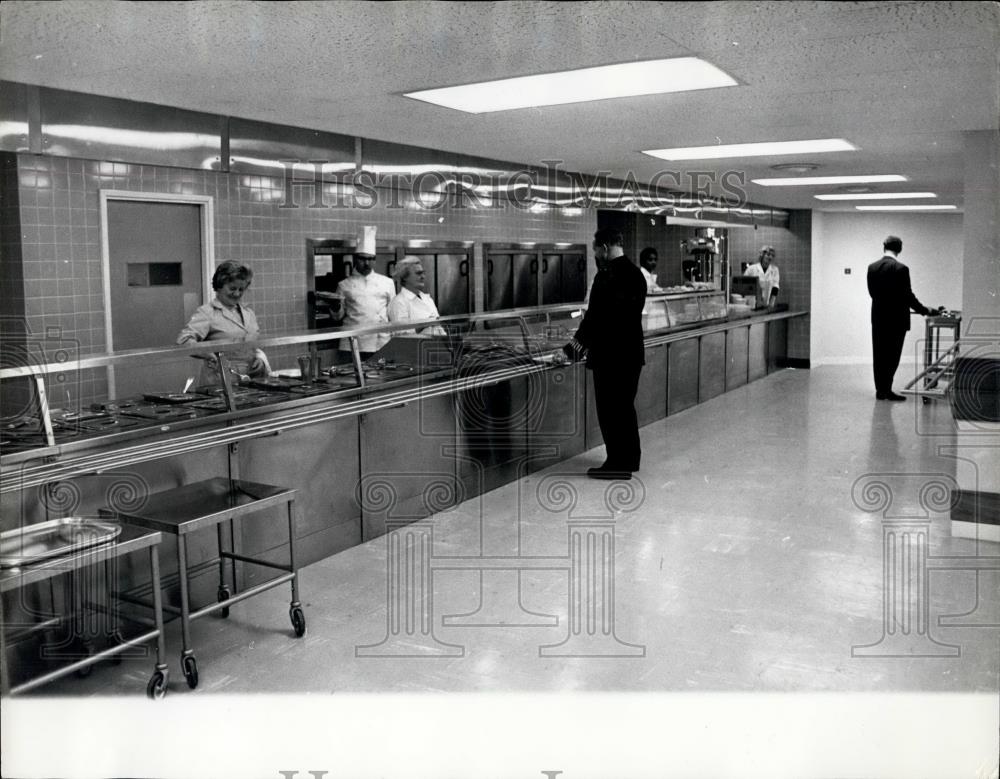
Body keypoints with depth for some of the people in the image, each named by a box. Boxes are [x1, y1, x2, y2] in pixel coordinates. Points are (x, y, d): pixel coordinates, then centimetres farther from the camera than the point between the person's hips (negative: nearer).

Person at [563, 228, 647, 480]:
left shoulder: (607, 275, -17)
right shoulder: (636, 273, 10)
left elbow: (596, 315, -18)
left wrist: (580, 340, -3)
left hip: (609, 355, -9)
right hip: (632, 352, 9)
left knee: (609, 410, 0)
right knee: (625, 406, 18)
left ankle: (617, 464, 6)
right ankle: (630, 459, 26)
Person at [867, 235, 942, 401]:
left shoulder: (872, 267, 2)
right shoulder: (901, 269, -13)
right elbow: (907, 296, -13)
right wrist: (925, 311, -2)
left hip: (878, 318, 5)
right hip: (896, 319, -5)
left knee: (879, 356, 10)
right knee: (892, 356, 0)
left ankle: (880, 390, 13)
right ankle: (886, 390, -1)